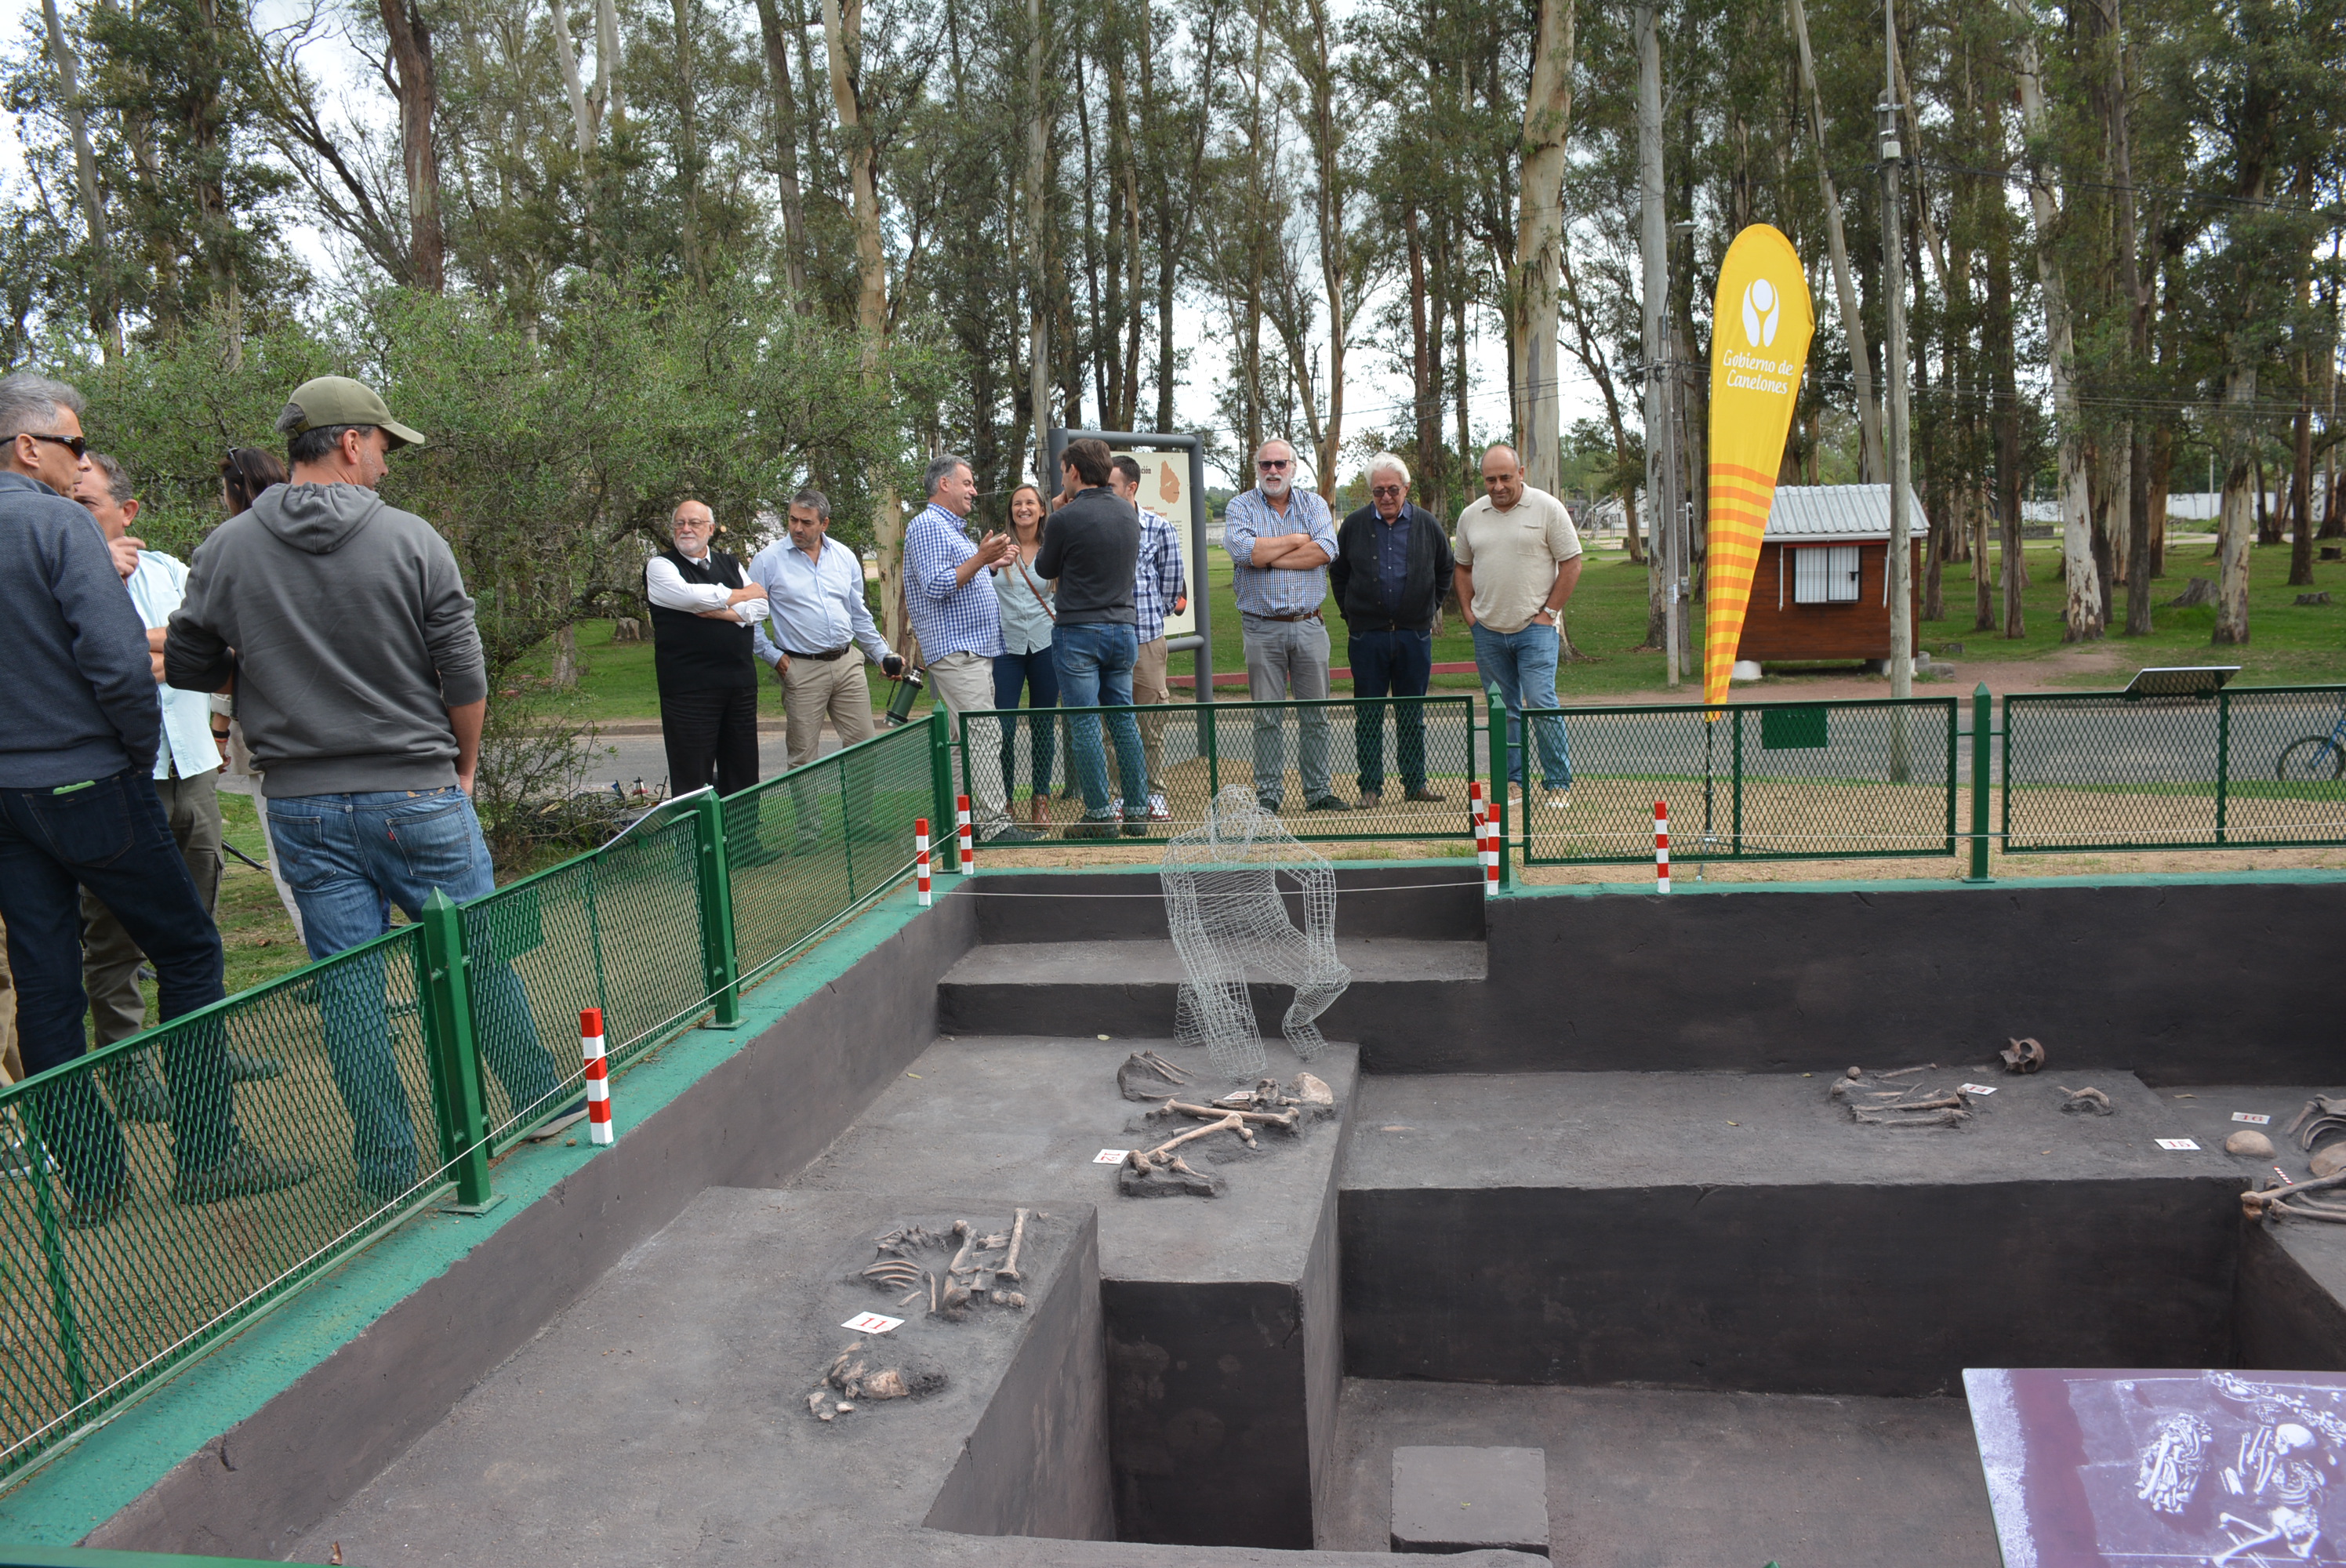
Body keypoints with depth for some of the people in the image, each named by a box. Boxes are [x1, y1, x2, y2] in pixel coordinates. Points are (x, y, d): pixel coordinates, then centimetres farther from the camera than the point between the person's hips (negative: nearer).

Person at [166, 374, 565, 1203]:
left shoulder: (225, 549, 1)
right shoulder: (412, 540, -7)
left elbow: (187, 669, 7)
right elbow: (465, 679, -7)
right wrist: (463, 767, 8)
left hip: (303, 805, 3)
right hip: (417, 794, -2)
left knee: (347, 987, 7)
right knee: (481, 958, 10)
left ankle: (389, 1168, 14)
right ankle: (542, 1105, 23)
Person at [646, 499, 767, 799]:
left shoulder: (730, 564, 16)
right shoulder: (660, 566, 1)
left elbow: (760, 606, 4)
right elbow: (691, 595, -16)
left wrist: (720, 612, -12)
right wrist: (741, 595, -1)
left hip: (741, 681, 5)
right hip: (689, 684, -5)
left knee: (742, 772, 10)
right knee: (693, 777, -2)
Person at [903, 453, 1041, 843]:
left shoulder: (954, 529, 23)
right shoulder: (926, 526, -9)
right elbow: (935, 585, -20)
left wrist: (991, 562, 25)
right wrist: (980, 559, -22)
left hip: (977, 650, 11)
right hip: (955, 651, -11)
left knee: (973, 739, 9)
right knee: (983, 737, -15)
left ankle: (970, 819, 12)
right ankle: (995, 825, -16)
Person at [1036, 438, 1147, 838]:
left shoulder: (1065, 519, -13)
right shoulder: (1129, 513, 6)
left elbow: (1046, 569, 2)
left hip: (1079, 631, -6)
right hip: (1123, 628, 6)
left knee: (1085, 726, 0)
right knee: (1124, 721, 11)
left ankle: (1100, 815, 1)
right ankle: (1137, 811, 14)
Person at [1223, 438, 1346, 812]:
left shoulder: (1314, 504, 9)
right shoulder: (1240, 507, 3)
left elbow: (1326, 550, -9)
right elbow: (1244, 550, -17)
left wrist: (1268, 558, -12)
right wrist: (1298, 539, -7)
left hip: (1309, 626, 2)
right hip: (1262, 628, -2)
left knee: (1315, 713, 5)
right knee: (1267, 715, 1)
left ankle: (1319, 791, 13)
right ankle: (1268, 793, 9)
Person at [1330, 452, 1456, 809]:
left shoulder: (1427, 525, 4)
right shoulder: (1354, 526, 3)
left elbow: (1445, 570, 18)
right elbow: (1337, 573, 14)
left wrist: (1429, 609, 12)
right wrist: (1351, 614, 8)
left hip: (1415, 634, 1)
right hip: (1367, 636, -1)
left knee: (1412, 714, 8)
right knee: (1368, 715, 2)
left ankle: (1415, 783, 17)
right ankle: (1371, 787, 8)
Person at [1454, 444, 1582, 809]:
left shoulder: (1547, 508, -3)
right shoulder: (1471, 516, 9)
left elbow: (1571, 564, -2)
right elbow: (1464, 567, 20)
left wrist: (1550, 612, -7)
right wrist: (1468, 610, 7)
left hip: (1535, 628, -4)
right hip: (1488, 630, 4)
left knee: (1541, 705, -11)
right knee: (1503, 711, 7)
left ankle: (1558, 783, 0)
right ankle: (1513, 781, 16)